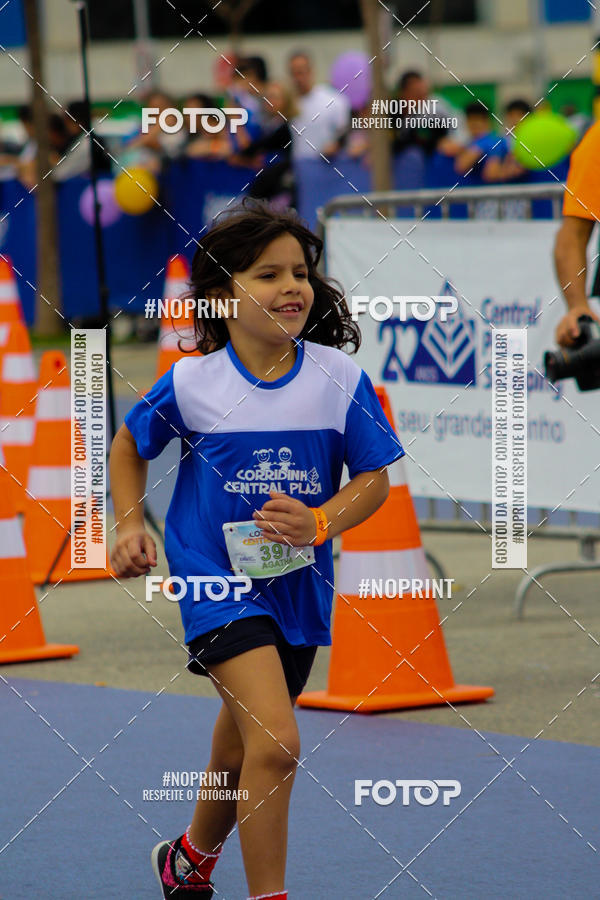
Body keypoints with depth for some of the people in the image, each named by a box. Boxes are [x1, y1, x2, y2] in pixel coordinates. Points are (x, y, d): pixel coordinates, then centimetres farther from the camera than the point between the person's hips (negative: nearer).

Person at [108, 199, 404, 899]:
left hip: (298, 582, 4)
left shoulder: (339, 377, -7)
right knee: (275, 745, -21)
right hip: (216, 578, -4)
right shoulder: (191, 383, -10)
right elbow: (128, 446, 9)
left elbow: (374, 476, -1)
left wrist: (318, 522, -18)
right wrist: (129, 526, 0)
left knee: (244, 741, 22)